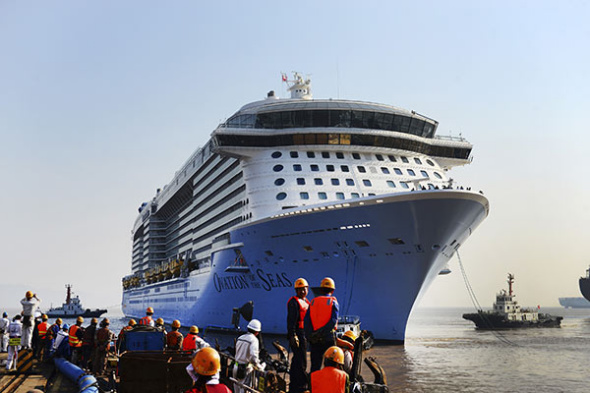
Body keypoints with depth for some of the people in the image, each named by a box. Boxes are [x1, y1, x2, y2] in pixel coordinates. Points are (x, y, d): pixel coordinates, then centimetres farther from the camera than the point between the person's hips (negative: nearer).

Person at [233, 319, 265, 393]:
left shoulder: (240, 338, 8)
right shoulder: (254, 340, -14)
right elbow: (253, 358, -24)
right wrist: (261, 367, -8)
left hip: (236, 367, 7)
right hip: (246, 370, -7)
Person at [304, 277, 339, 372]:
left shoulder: (313, 301, 9)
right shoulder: (333, 302, -2)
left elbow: (306, 320, 1)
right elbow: (333, 321, -15)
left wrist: (309, 335, -2)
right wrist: (322, 332, -16)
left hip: (314, 340, 3)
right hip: (328, 338, -3)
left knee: (315, 364, 9)